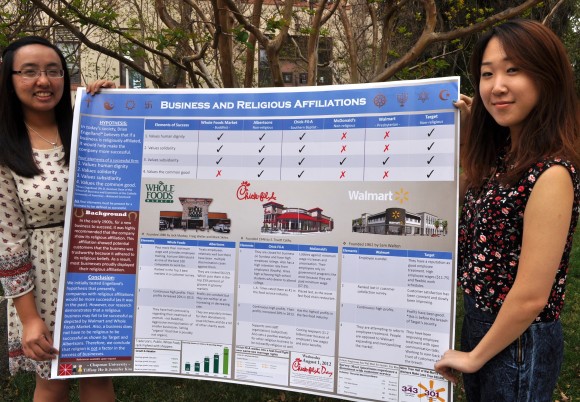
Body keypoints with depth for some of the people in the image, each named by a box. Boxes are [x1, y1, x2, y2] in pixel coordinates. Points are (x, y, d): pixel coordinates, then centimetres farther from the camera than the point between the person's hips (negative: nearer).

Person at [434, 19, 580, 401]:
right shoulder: (501, 156, -1)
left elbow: (531, 297, -25)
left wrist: (475, 355, -11)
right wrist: (464, 129, 5)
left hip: (518, 341, -8)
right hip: (478, 322, 8)